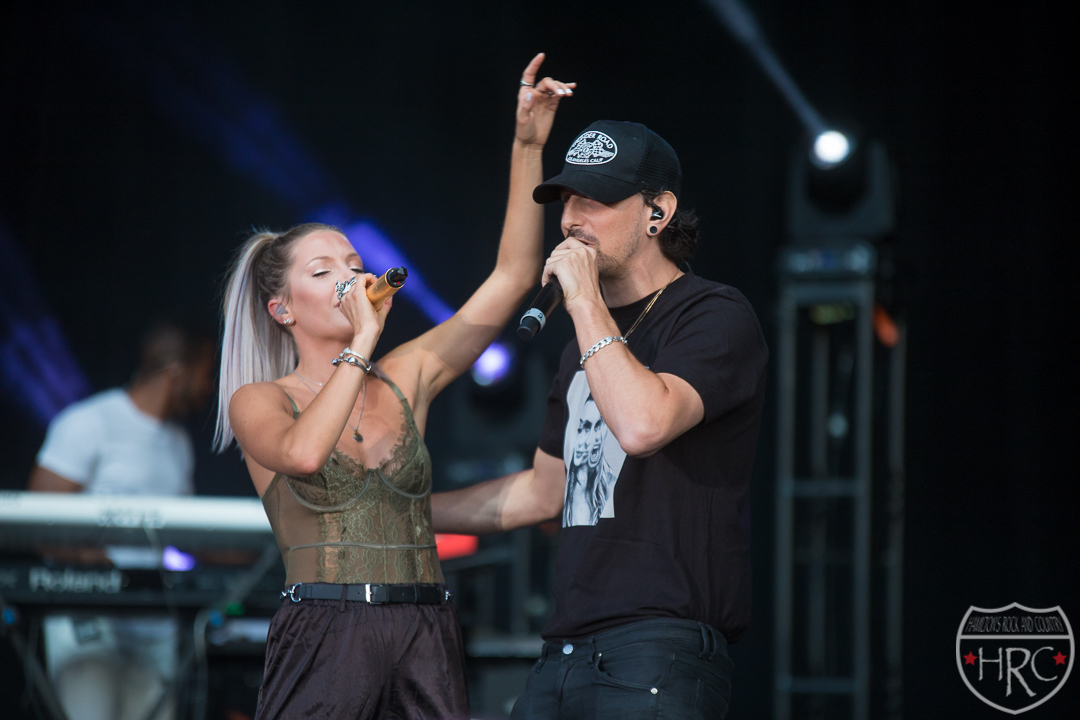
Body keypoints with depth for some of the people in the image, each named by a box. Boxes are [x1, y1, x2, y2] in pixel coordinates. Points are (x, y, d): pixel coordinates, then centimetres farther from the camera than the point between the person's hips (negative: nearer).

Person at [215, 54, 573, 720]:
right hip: (324, 634, -3)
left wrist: (528, 148, 2)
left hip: (426, 640, 4)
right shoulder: (259, 403, 3)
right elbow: (304, 453, -21)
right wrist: (363, 341, -12)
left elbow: (513, 277, 8)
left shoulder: (406, 380, 13)